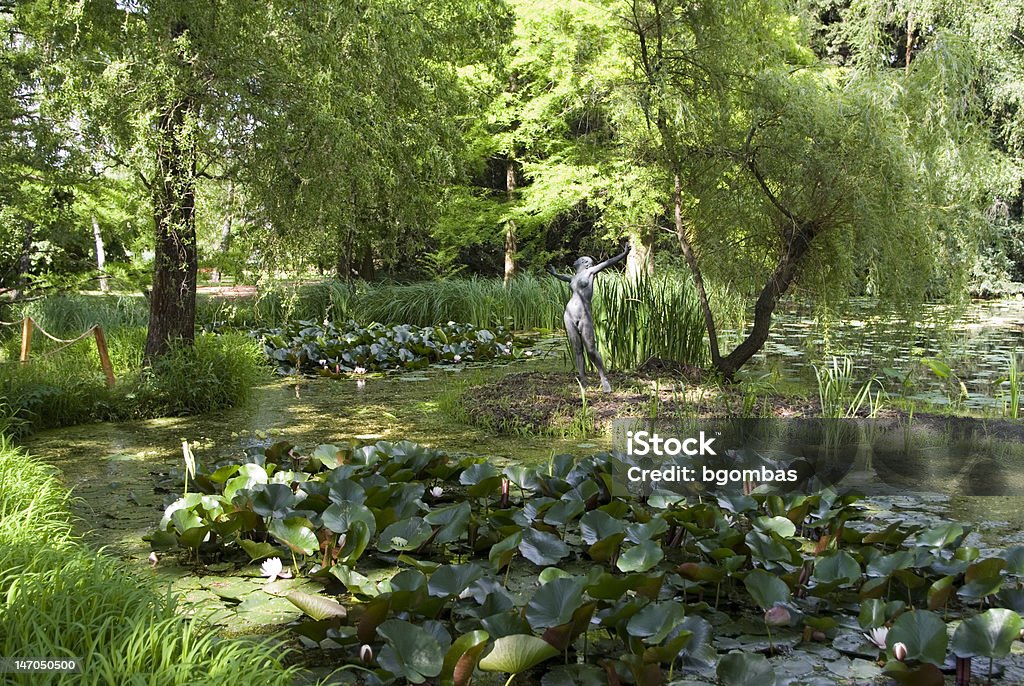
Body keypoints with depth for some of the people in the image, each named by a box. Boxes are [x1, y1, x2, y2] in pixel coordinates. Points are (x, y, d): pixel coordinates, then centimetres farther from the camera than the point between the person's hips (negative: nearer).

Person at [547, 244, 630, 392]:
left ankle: (604, 378, 10)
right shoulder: (575, 278, 19)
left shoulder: (589, 272, 5)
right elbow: (565, 278, 45)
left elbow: (608, 262, -9)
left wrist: (623, 254, -22)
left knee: (591, 351, -6)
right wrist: (554, 273, 59)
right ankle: (583, 383, 5)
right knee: (577, 351, 3)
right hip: (569, 316, 5)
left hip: (584, 317, -5)